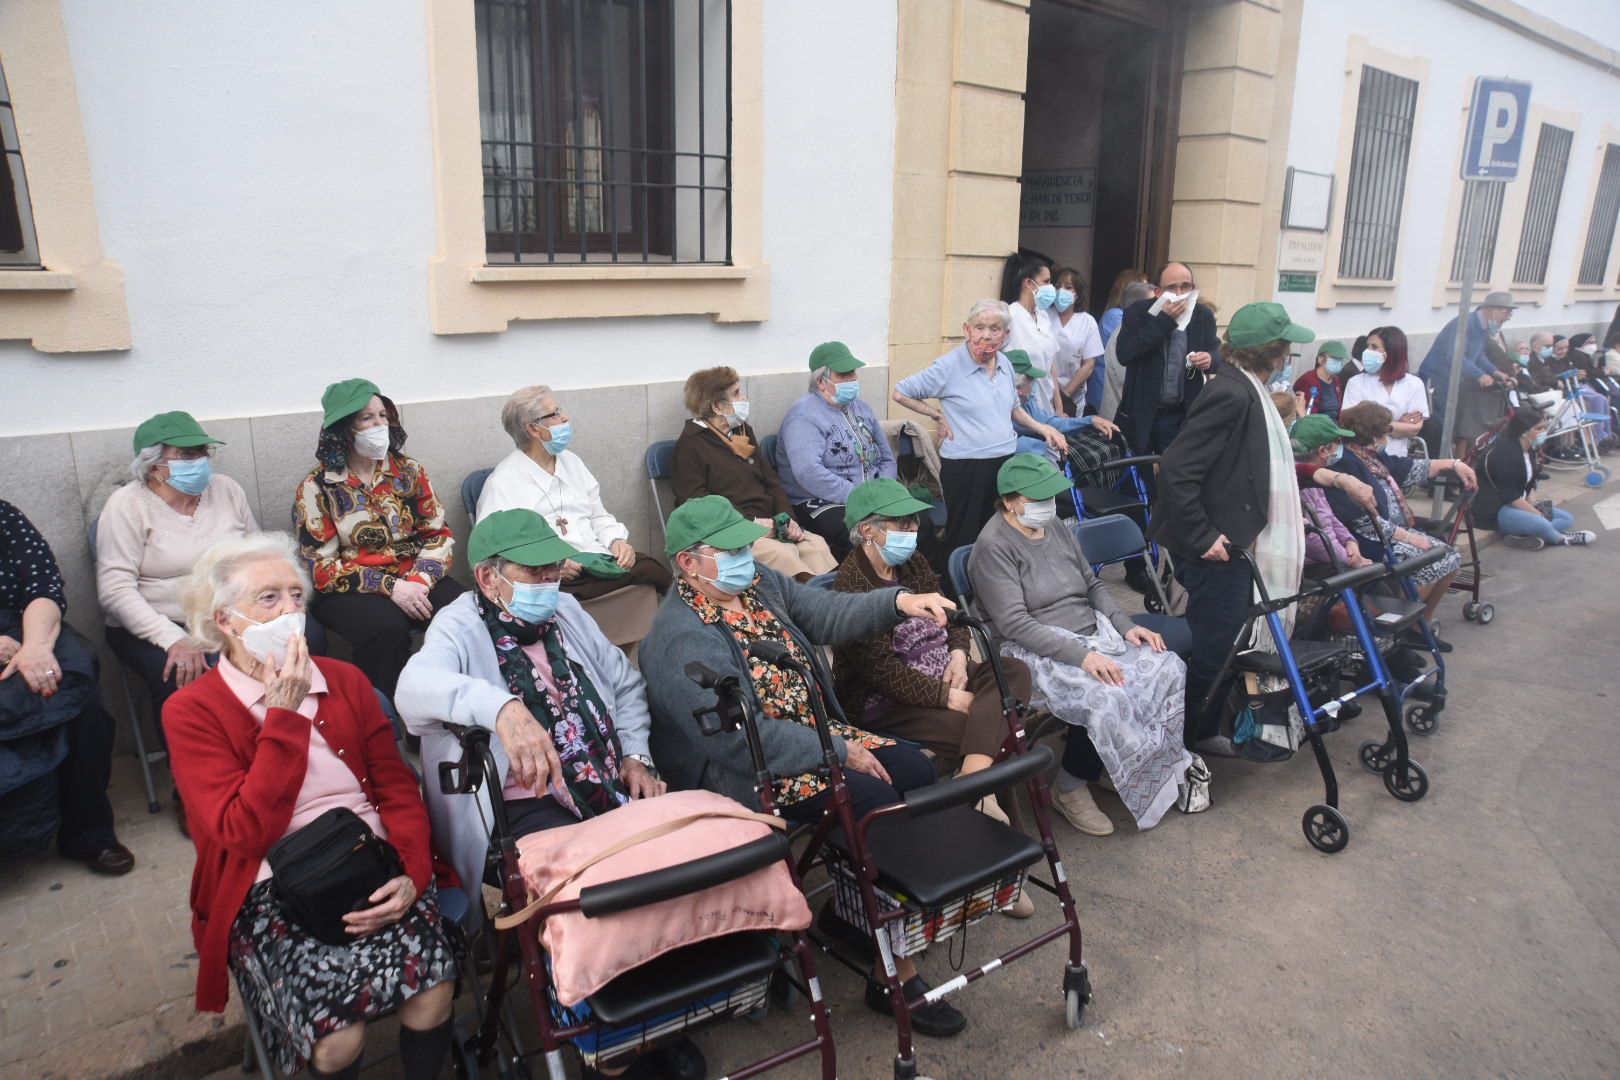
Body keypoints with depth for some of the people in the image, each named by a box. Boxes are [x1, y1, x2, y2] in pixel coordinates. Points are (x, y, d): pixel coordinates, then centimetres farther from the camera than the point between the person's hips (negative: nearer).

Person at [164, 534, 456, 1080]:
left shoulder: (346, 681, 12)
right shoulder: (191, 711, 1)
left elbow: (398, 789, 7)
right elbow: (245, 831, -11)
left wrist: (412, 875, -10)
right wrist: (286, 714, -11)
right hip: (270, 891, -2)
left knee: (432, 998, -24)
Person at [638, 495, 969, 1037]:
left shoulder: (761, 583, 5)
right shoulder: (682, 640, -22)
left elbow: (831, 613, 2)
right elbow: (740, 738, -26)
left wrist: (899, 601, -17)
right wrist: (839, 752, -22)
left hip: (821, 732, 9)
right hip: (751, 772, -9)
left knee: (916, 770, -5)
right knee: (875, 798, -23)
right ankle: (895, 977, -9)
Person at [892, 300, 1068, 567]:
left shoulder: (1005, 364, 9)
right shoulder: (949, 366, -11)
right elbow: (900, 392, -6)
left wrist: (1041, 427, 13)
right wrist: (938, 415, -4)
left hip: (1005, 460, 6)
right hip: (965, 466, -6)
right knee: (963, 538, 0)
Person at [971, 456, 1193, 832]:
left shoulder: (1055, 528, 13)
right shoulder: (993, 546, -12)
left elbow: (1093, 585, 21)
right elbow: (1015, 623, -19)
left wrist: (1126, 626, 3)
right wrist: (1081, 656, -26)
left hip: (1094, 636, 8)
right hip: (1040, 654, -8)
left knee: (1170, 668, -13)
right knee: (1106, 698, -32)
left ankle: (1158, 769, 6)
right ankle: (1070, 788, -7)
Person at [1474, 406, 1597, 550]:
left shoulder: (1529, 451, 12)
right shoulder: (1505, 453, -19)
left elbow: (1529, 485, 18)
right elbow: (1509, 495, -21)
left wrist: (1534, 504, -2)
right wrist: (1537, 513, -17)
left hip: (1520, 505, 11)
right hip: (1494, 511, -11)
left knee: (1567, 518, -1)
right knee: (1541, 524, -33)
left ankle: (1519, 536, -21)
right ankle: (1561, 539, -1)